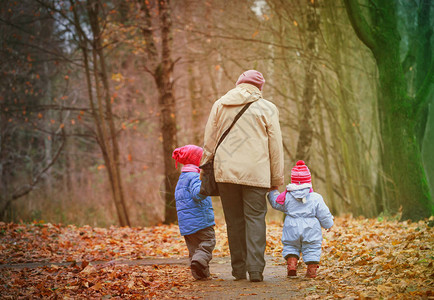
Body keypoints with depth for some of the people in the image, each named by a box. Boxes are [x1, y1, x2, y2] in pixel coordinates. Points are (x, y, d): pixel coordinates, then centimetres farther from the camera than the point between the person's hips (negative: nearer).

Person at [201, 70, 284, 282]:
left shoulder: (220, 105, 10)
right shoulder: (267, 109, 4)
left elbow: (209, 141, 10)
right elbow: (275, 147, 5)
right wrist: (276, 178, 11)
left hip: (225, 171, 2)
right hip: (255, 173, -2)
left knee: (234, 220, 9)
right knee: (255, 218, 0)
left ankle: (239, 270, 11)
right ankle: (255, 269, -11)